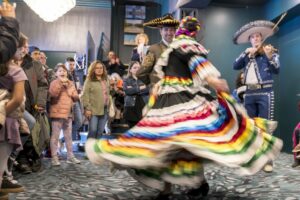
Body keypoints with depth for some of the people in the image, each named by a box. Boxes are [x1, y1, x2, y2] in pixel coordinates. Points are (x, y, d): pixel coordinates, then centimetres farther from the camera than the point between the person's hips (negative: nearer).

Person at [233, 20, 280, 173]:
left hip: (265, 93, -4)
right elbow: (235, 66, -1)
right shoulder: (247, 55, 15)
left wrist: (270, 57, -29)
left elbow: (276, 70, -11)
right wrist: (246, 53, -11)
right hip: (249, 94, 4)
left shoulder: (270, 52, 4)